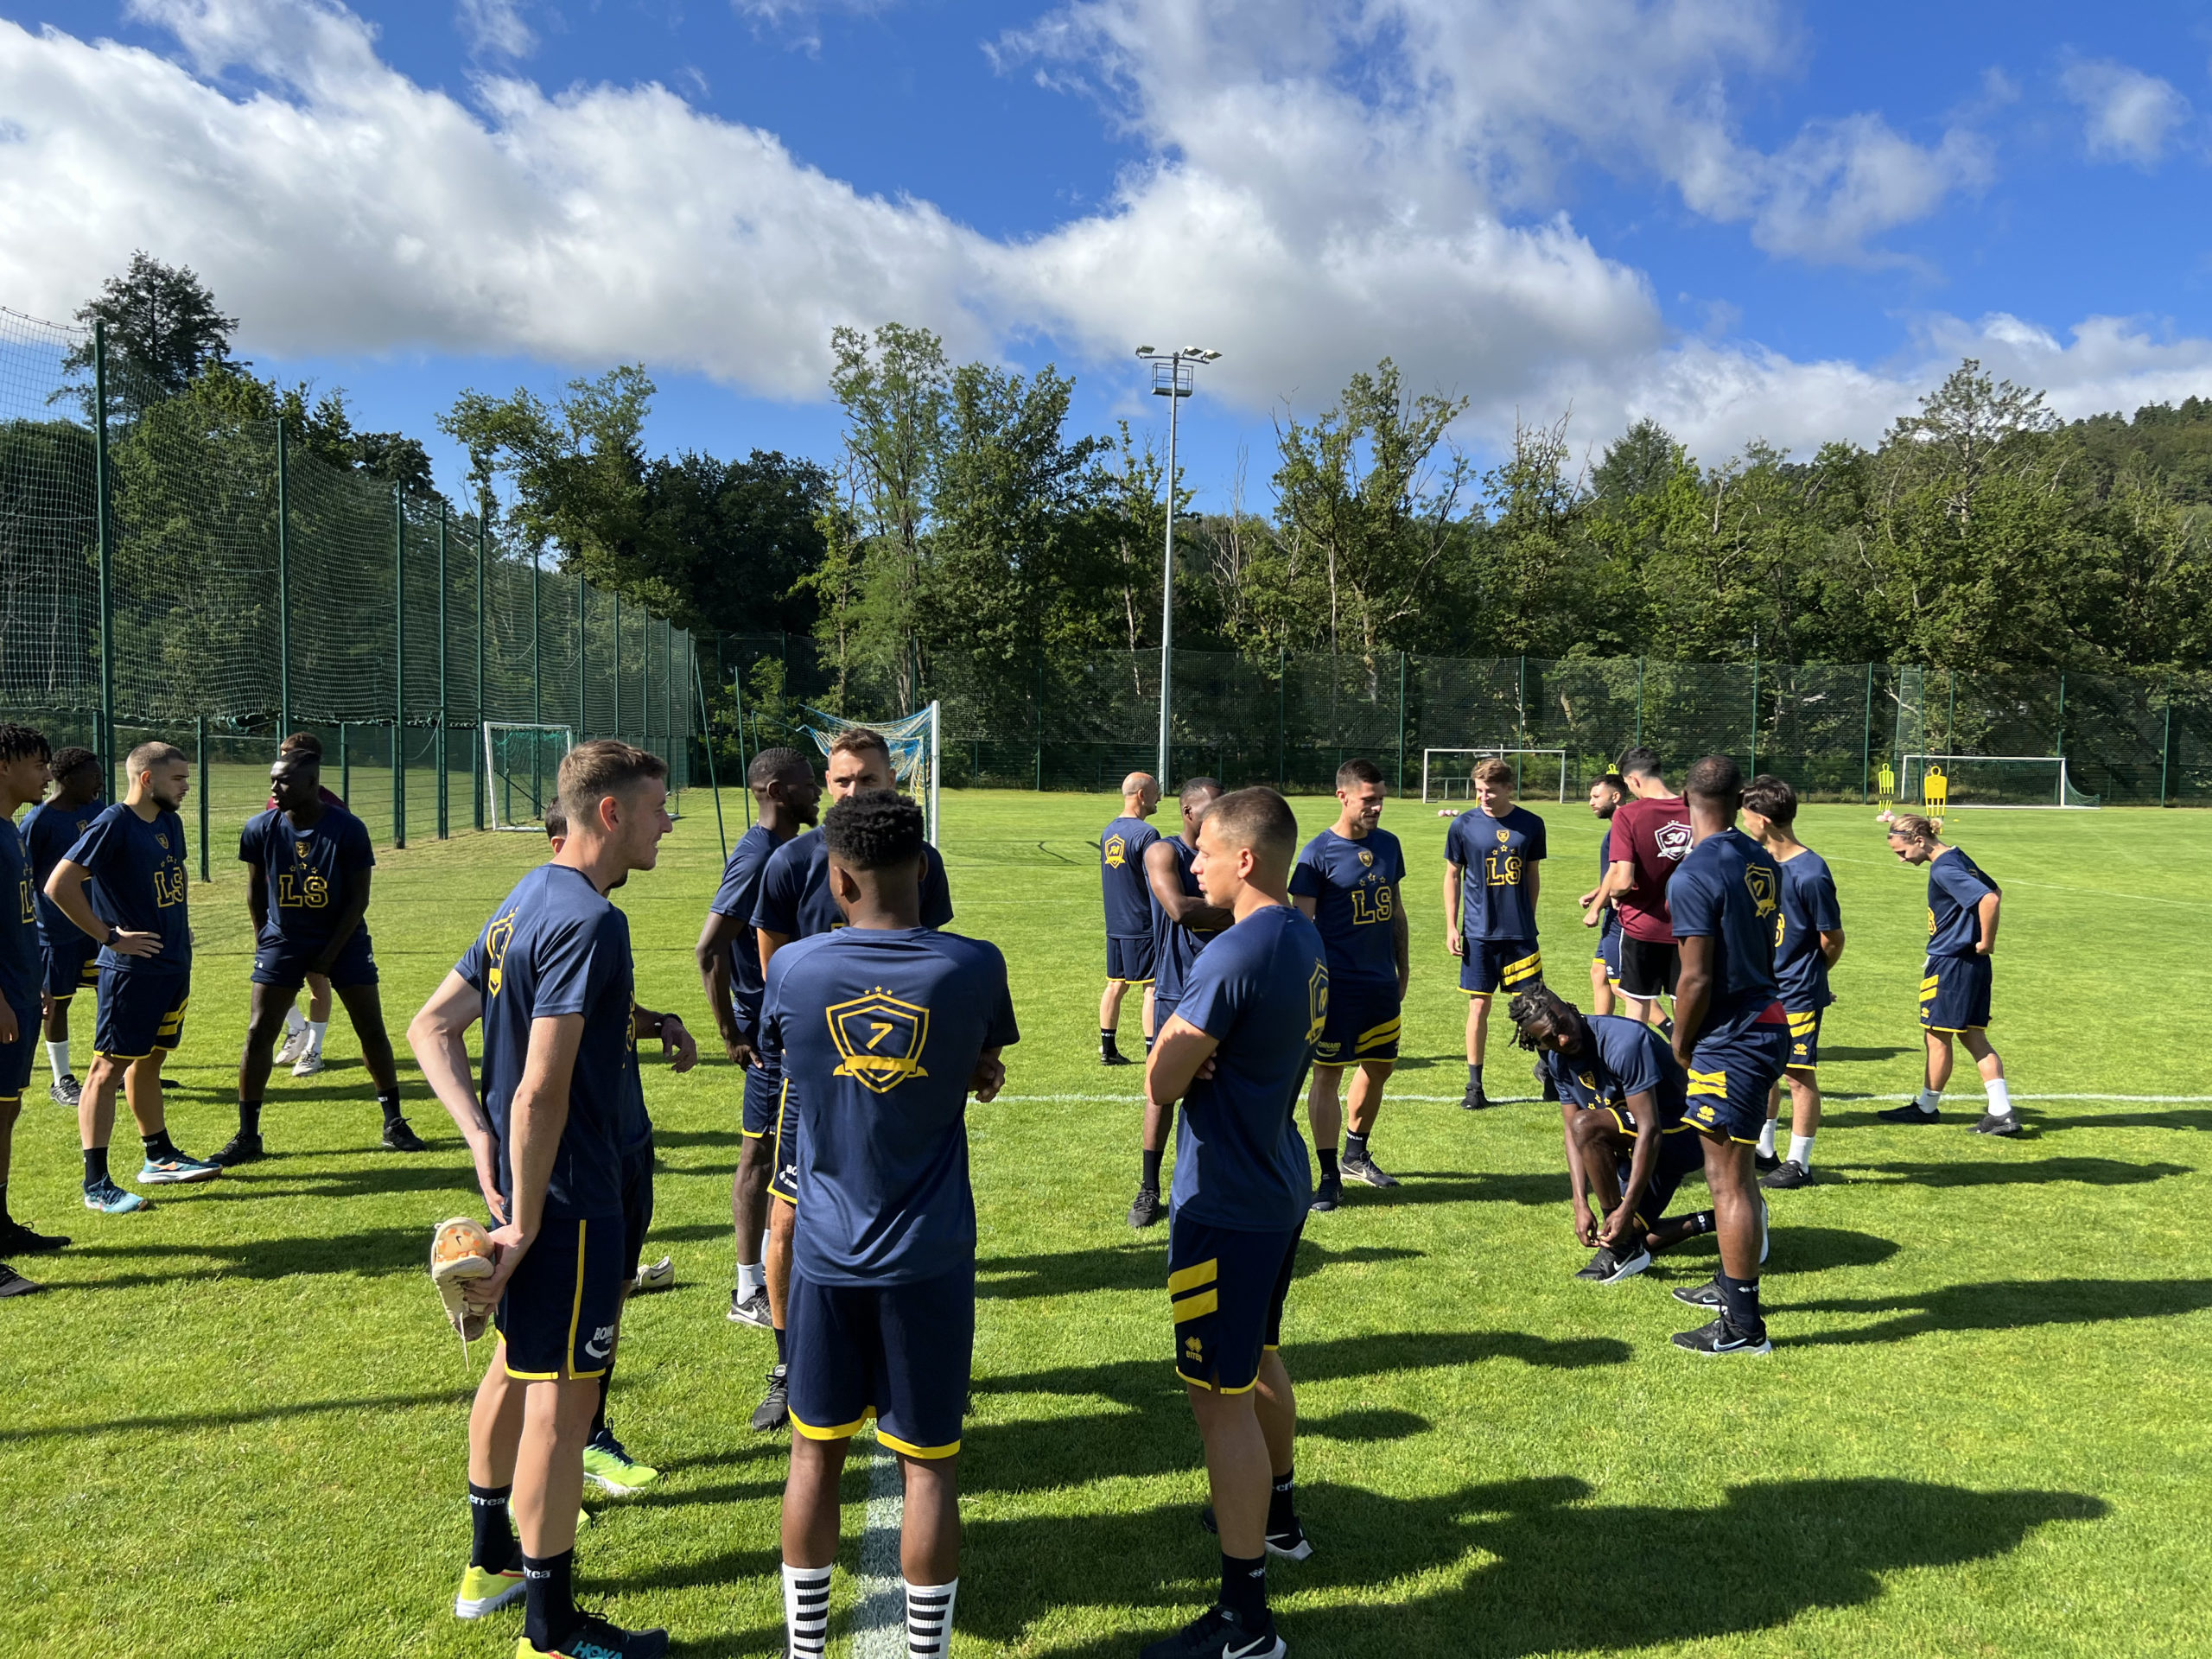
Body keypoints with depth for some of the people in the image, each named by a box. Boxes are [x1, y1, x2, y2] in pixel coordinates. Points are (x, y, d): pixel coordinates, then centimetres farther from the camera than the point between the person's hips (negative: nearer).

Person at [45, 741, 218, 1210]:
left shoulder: (170, 821, 10)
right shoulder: (113, 824, -15)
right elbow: (59, 886, -21)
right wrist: (110, 936, -17)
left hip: (174, 965, 9)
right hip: (132, 969, -8)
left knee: (148, 1062, 20)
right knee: (108, 1068, -3)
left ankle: (160, 1158, 30)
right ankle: (96, 1184, 0)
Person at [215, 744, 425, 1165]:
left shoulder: (348, 829, -17)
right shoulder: (261, 830, -9)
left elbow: (358, 899, -11)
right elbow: (256, 889, 7)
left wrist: (327, 958, -12)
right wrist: (262, 939, 10)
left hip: (344, 939, -2)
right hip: (283, 940, 2)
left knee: (372, 1030, -1)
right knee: (258, 1033, -3)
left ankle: (394, 1125, 12)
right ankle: (248, 1137, 8)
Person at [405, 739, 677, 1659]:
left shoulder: (526, 902, 8)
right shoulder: (588, 921, -22)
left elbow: (430, 1025, 10)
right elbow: (541, 1092, -25)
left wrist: (480, 1138, 1)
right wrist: (525, 1227, -19)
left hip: (527, 1178, 10)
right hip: (572, 1194, -10)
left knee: (518, 1365, 23)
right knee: (560, 1401, 1)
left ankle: (490, 1563, 42)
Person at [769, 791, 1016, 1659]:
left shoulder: (793, 968, -8)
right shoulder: (974, 967, -11)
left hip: (828, 1254, 1)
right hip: (930, 1259, -1)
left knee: (816, 1452, 16)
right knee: (929, 1464, 10)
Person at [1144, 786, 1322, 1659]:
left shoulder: (1233, 957, -25)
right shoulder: (1307, 941, 5)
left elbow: (1161, 1083, -21)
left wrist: (1179, 1042, -2)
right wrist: (1200, 1052, -8)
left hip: (1226, 1206, -10)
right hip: (1279, 1187, 10)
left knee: (1222, 1396, -1)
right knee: (1260, 1358, 27)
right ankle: (1277, 1513, 47)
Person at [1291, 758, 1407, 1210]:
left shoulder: (1388, 844, 7)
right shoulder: (1318, 853, -11)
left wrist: (1402, 966, 17)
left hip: (1383, 982, 6)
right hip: (1338, 985, -6)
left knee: (1379, 1068, 16)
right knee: (1328, 1075, 0)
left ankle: (1356, 1154, 35)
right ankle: (1329, 1178, 7)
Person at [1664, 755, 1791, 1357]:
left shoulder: (1694, 875, -18)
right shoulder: (1763, 862, 8)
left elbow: (1696, 978, -19)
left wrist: (1680, 1047, -4)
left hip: (1730, 1037, -9)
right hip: (1769, 1022, 9)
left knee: (1727, 1180, -1)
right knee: (1734, 1173, 22)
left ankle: (1743, 1326, 6)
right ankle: (1732, 1284, 37)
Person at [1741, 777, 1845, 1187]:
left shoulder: (1810, 874, -21)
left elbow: (1833, 940, -11)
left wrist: (1807, 977, 4)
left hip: (1798, 994, -8)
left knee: (1799, 1076, 2)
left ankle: (1799, 1163, 14)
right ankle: (1763, 1150, 31)